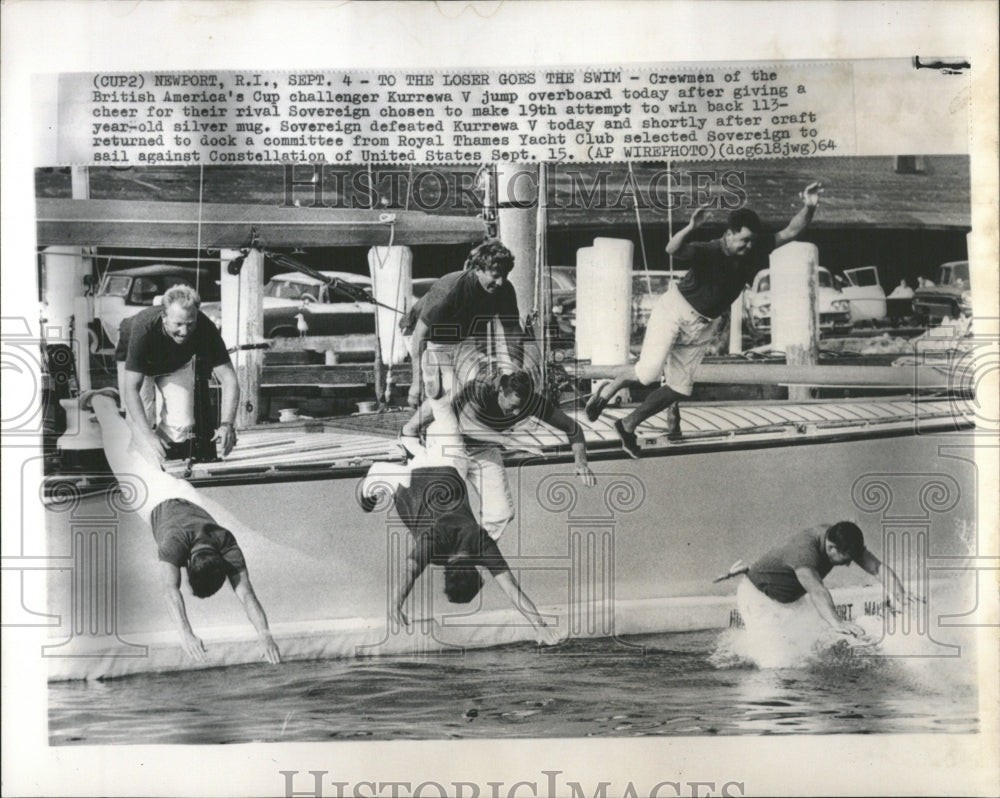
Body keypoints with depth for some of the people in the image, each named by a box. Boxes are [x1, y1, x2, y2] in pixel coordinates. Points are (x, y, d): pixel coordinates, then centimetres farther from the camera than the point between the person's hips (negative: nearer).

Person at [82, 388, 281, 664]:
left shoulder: (227, 547, -42)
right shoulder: (176, 540, -49)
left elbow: (246, 592, -48)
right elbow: (170, 590, -59)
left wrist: (265, 636, -61)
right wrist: (186, 635, -73)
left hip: (189, 500, 1)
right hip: (158, 503, -1)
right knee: (125, 457, 25)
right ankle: (101, 400, 52)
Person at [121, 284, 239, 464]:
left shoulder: (205, 328, -34)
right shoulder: (144, 327, -41)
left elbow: (228, 378, -31)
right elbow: (131, 387, -38)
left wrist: (227, 424, -45)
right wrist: (147, 434, -48)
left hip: (177, 365, 2)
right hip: (133, 360, -2)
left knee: (182, 426, -15)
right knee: (137, 425, -16)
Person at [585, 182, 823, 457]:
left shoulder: (755, 250, -7)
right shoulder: (707, 252, -25)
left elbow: (790, 232, -5)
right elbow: (673, 249, -43)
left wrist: (808, 208, -22)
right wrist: (691, 227, -61)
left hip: (703, 326, 6)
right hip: (675, 311, -6)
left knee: (679, 389, 5)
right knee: (648, 373, -22)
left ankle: (628, 425, 21)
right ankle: (609, 389, 10)